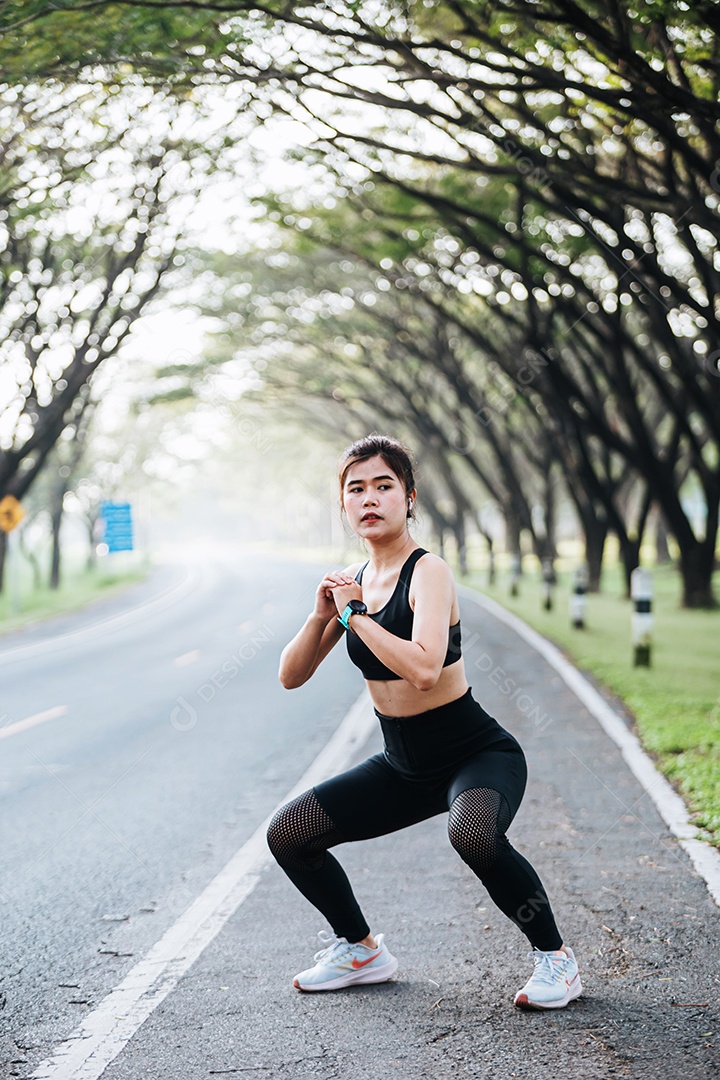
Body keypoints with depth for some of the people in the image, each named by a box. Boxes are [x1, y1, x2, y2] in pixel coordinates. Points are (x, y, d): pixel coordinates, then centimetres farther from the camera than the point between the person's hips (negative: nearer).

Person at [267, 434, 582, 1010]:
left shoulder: (429, 572, -18)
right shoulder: (352, 580, 3)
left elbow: (424, 670, -35)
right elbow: (291, 676, 5)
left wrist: (354, 614, -24)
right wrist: (321, 616, -12)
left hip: (480, 755, -7)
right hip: (403, 768, 7)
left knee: (473, 832, -38)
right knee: (288, 834, 1)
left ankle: (556, 957, -14)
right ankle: (361, 950, 23)